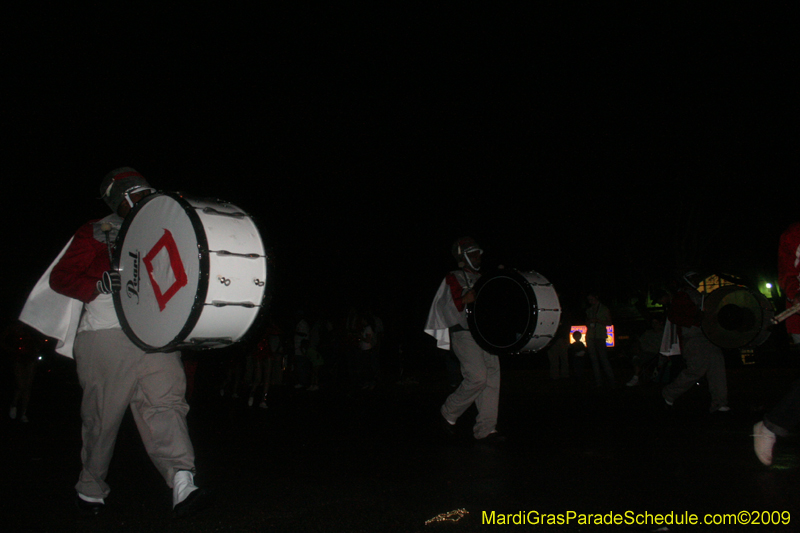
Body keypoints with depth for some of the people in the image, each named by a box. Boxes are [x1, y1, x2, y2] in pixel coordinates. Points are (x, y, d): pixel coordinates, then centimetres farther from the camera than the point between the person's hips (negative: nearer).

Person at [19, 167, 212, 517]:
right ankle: (91, 488, 24)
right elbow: (60, 277, 0)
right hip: (105, 336, -3)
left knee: (165, 402, -13)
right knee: (103, 414, 5)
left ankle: (182, 483, -23)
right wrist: (100, 285, -16)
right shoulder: (96, 233, 8)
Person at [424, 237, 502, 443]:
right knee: (478, 376, -18)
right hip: (463, 334, -7)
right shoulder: (453, 279, 2)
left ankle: (485, 430, 4)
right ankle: (449, 413, 4)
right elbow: (446, 308, -9)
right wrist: (464, 300, -26)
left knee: (492, 377, -2)